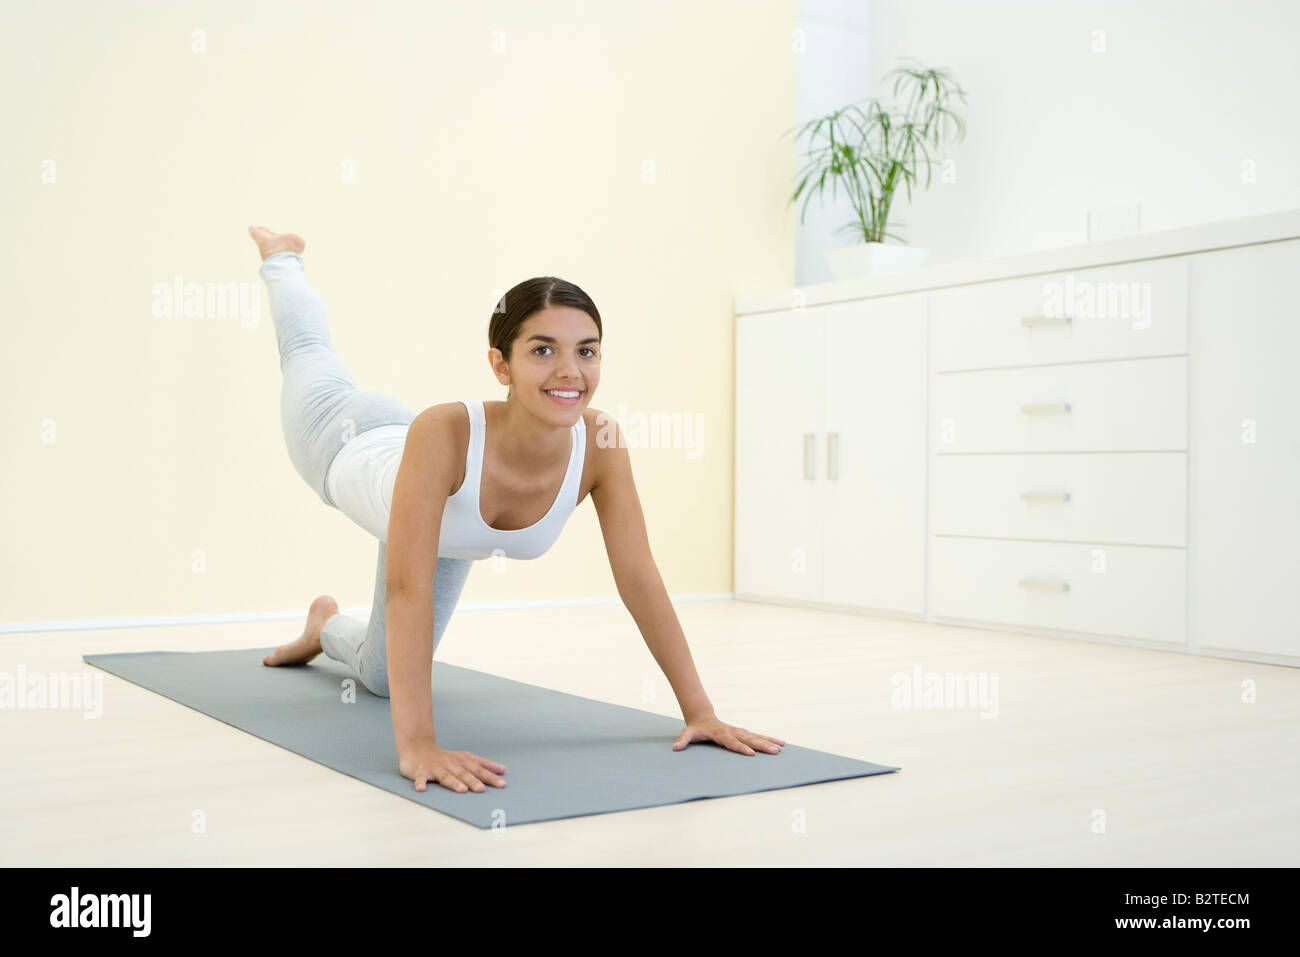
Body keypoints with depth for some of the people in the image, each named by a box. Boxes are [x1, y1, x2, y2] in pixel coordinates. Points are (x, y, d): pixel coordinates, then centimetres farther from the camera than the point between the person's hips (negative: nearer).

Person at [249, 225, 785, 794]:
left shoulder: (599, 445, -40)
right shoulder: (444, 432, -52)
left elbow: (639, 579, -34)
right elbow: (408, 588, -56)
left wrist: (699, 710, -36)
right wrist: (417, 744, -62)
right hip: (349, 448, -3)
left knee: (384, 679, 21)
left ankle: (324, 627, 52)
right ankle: (282, 259, 59)